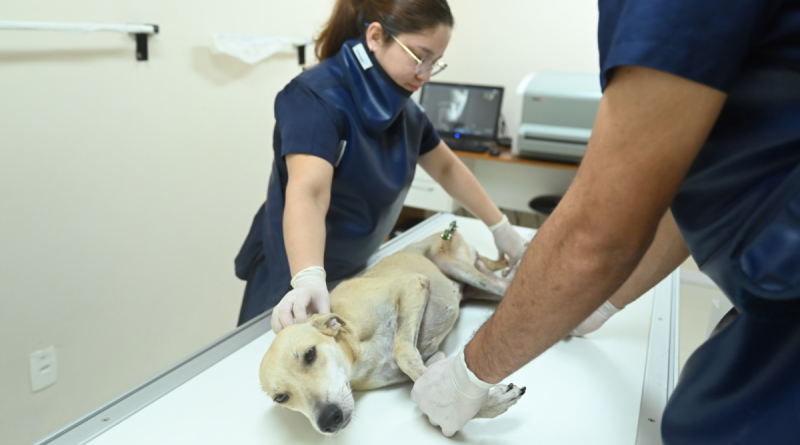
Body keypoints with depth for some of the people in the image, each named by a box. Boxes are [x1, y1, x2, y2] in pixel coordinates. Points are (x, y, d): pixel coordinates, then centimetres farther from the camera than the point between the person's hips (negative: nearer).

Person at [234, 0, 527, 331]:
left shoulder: (400, 105, -1)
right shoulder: (317, 97, -23)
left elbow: (447, 168, 12)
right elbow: (307, 193, -38)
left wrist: (500, 227, 10)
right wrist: (309, 280, -53)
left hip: (356, 273, 7)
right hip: (292, 281, -6)